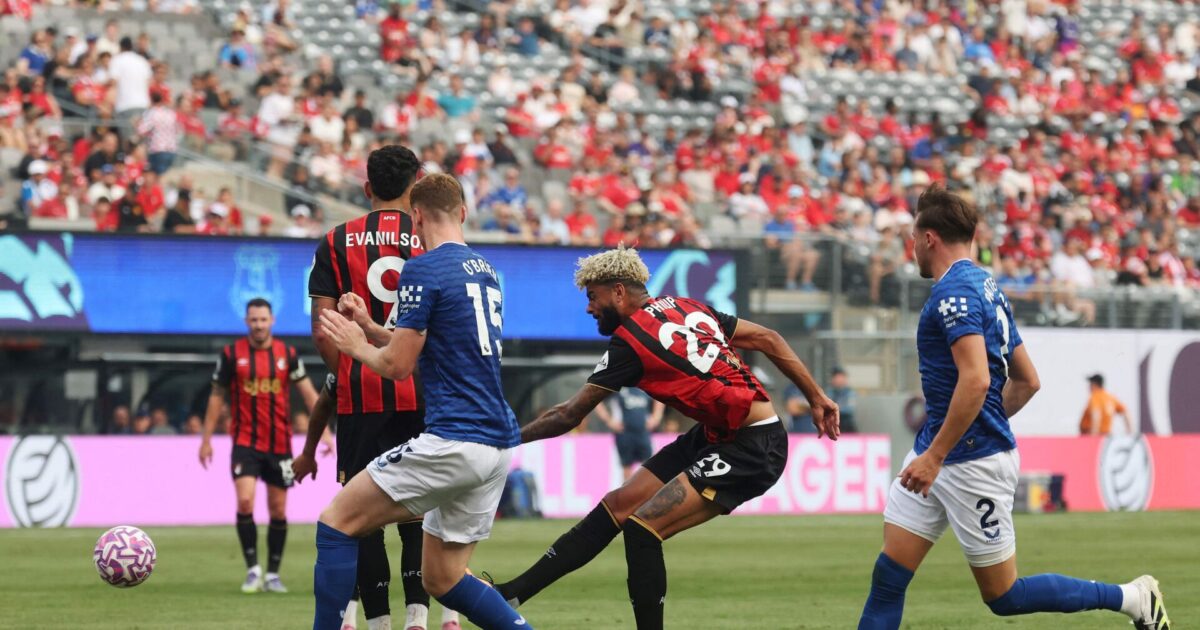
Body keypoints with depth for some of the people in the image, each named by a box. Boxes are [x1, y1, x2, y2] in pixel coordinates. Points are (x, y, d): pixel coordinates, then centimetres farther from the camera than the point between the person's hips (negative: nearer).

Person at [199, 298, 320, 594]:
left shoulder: (287, 354, 2)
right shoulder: (231, 354, -1)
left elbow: (308, 392, 3)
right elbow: (217, 396, 6)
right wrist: (206, 438, 4)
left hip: (279, 444, 2)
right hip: (245, 441, -2)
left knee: (278, 510, 5)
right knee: (245, 502, -17)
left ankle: (272, 575, 17)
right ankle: (253, 570, -6)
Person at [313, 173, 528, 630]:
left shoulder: (423, 270, -9)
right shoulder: (485, 270, 18)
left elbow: (398, 366, -8)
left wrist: (358, 347, 11)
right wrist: (369, 327, 25)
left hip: (452, 441, -8)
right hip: (499, 443, 8)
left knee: (337, 522, 2)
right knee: (442, 579, 15)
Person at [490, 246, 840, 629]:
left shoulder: (630, 340, -12)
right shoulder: (686, 308, 11)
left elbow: (570, 415, -6)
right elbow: (768, 340, 12)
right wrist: (816, 397, 16)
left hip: (751, 451, -9)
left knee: (642, 527, -16)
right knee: (618, 505, 7)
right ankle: (511, 594, 9)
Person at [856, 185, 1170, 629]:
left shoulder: (954, 291, -17)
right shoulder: (988, 289, 14)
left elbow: (976, 379, -29)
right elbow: (1027, 381, 18)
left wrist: (935, 456, -26)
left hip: (973, 464, -10)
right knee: (888, 576, 2)